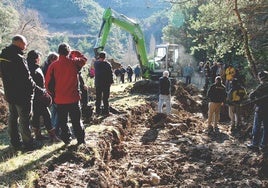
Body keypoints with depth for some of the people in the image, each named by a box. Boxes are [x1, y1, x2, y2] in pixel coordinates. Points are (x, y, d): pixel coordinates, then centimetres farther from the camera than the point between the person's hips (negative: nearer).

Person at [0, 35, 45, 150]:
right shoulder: (18, 58, -22)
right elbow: (27, 79, -22)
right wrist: (40, 90, -14)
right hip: (22, 95, -8)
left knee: (12, 117, 17)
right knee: (24, 119, 1)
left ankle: (15, 142, 27)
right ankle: (28, 144, 9)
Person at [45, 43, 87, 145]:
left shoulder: (53, 66, -7)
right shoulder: (74, 62, -7)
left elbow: (48, 84, -2)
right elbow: (84, 58, 16)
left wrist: (54, 94, 12)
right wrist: (74, 53, 15)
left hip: (60, 99, 0)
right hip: (73, 98, 0)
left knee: (62, 121, 15)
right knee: (76, 121, 11)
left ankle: (66, 139, 21)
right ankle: (80, 139, 17)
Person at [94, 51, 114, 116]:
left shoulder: (96, 63, -3)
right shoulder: (107, 64, -12)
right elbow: (110, 74, -9)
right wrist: (111, 81, 3)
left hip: (98, 83, 3)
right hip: (106, 83, -3)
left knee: (98, 98, 12)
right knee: (105, 98, 3)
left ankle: (98, 111, 16)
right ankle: (105, 111, 5)